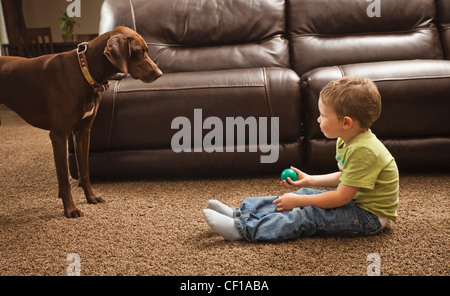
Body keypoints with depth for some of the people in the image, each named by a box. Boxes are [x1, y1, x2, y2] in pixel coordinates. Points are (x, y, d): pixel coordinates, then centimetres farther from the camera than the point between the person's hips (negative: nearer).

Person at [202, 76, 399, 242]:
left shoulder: (364, 150, -29)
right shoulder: (347, 141, 2)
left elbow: (342, 197, -28)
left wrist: (298, 201, -22)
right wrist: (310, 180, 8)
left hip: (371, 216, -9)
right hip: (354, 199, 9)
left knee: (304, 216, -21)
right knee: (298, 196, 2)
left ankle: (241, 229, -23)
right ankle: (239, 212, 2)